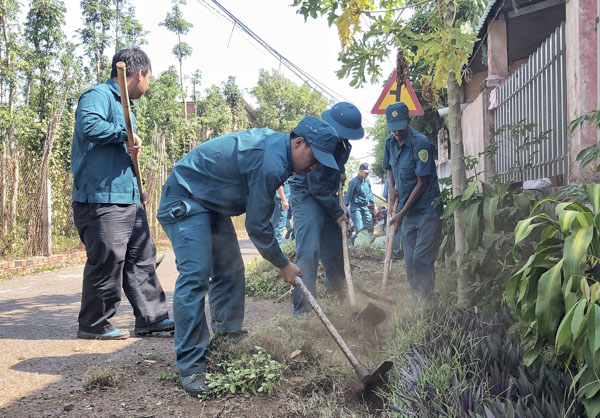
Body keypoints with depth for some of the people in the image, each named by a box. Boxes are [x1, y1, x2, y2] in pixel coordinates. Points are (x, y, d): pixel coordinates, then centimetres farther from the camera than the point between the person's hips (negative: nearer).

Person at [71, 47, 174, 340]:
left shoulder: (123, 104, 22)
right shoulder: (98, 95, -9)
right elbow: (88, 125, -29)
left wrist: (132, 149, 12)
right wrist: (125, 134, -17)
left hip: (130, 200, 10)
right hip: (101, 199, -10)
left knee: (142, 259, 11)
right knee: (107, 262, -3)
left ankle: (151, 317, 20)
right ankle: (93, 325, 12)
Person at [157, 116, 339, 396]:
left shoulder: (275, 142, 2)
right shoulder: (271, 164, -29)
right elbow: (256, 226, -21)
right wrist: (283, 265, -8)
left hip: (211, 201, 11)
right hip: (184, 199, -11)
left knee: (230, 270, 11)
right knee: (196, 274, -18)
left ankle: (228, 336, 24)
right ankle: (190, 366, -16)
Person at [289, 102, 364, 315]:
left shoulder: (341, 140, -1)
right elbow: (316, 186, -21)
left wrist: (340, 173, 7)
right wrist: (337, 213, -13)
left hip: (328, 196, 8)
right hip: (307, 196, -8)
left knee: (336, 250, 13)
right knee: (308, 252, -16)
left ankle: (336, 297, 30)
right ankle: (303, 309, -13)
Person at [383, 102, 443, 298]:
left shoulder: (420, 143, -17)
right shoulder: (390, 142, 5)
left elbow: (422, 183, -16)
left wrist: (401, 213, -14)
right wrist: (392, 187, 3)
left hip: (427, 210, -7)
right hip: (407, 212, 7)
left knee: (421, 259, -10)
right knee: (410, 260, 10)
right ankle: (416, 299, 21)